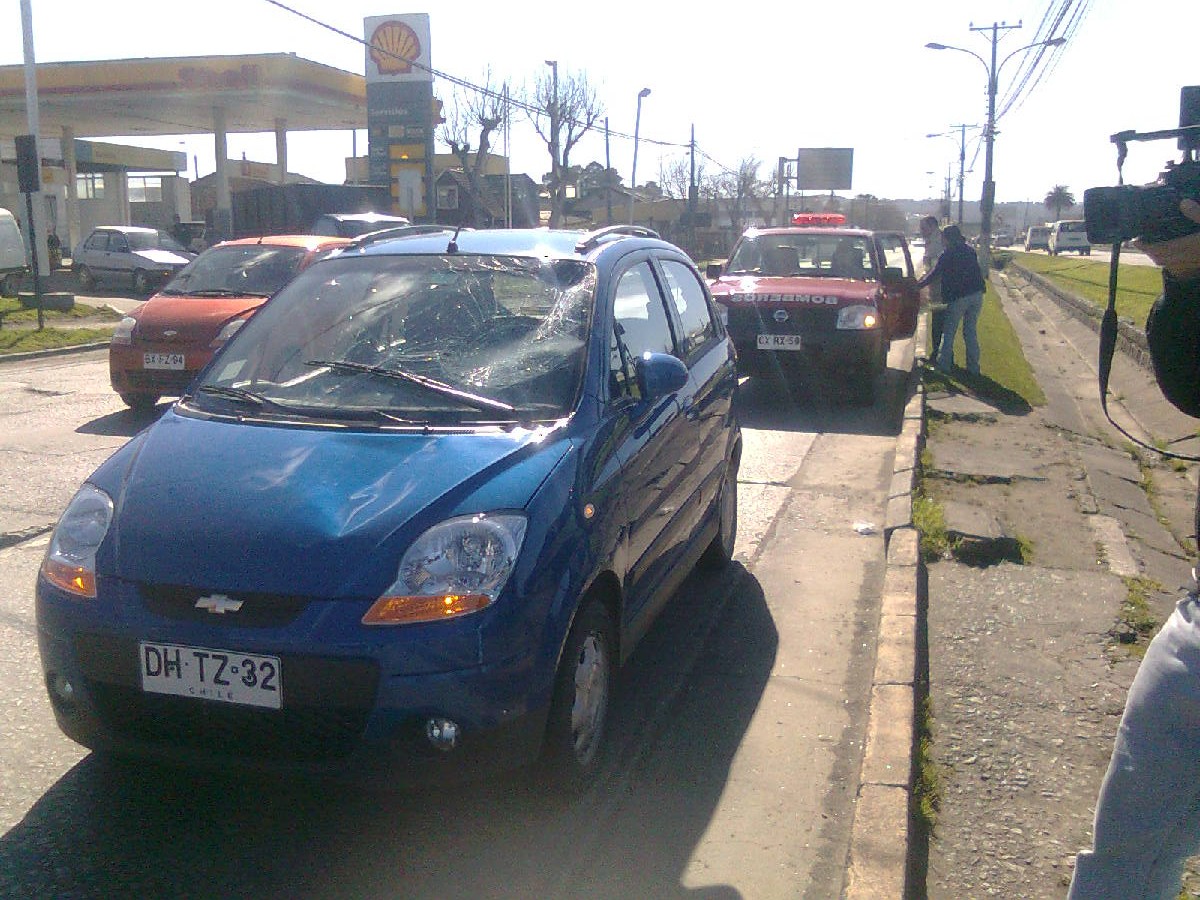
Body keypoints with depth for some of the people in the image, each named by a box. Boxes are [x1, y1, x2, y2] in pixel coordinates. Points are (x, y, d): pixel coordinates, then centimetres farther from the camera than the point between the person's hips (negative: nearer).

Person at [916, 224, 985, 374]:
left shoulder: (947, 255, -7)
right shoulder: (969, 250, 12)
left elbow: (934, 274, -5)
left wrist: (918, 285, 9)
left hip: (958, 297, -6)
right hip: (976, 294, 6)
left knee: (949, 332, 6)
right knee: (971, 331, 13)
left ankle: (944, 364, 7)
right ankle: (973, 366, 14)